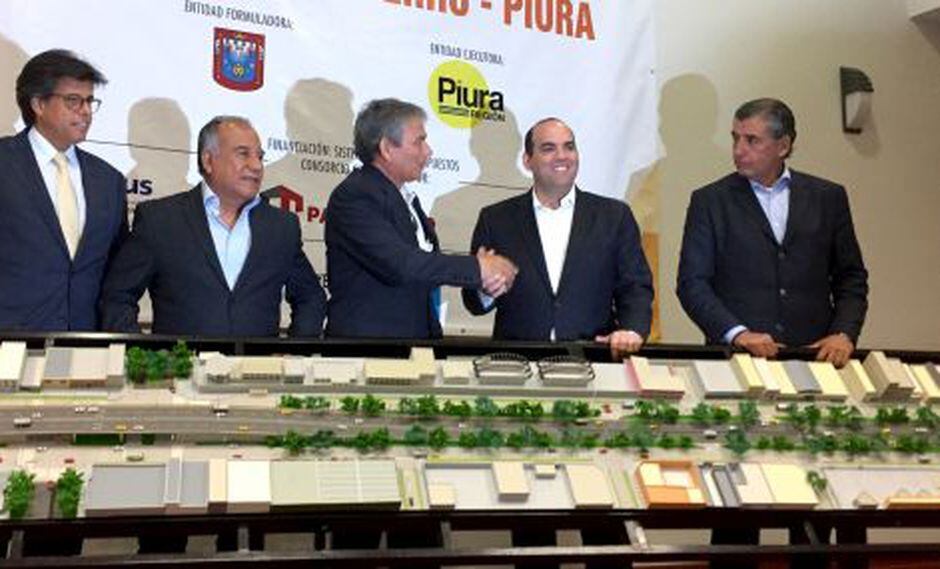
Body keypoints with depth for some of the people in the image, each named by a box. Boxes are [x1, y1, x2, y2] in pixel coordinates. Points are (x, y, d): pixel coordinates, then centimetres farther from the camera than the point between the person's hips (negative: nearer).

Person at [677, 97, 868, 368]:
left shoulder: (827, 197, 11)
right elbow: (692, 283, 0)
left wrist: (844, 334, -2)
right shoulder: (710, 201, 5)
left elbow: (851, 277, 14)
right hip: (736, 356, -2)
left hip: (812, 354, 2)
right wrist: (737, 333, -12)